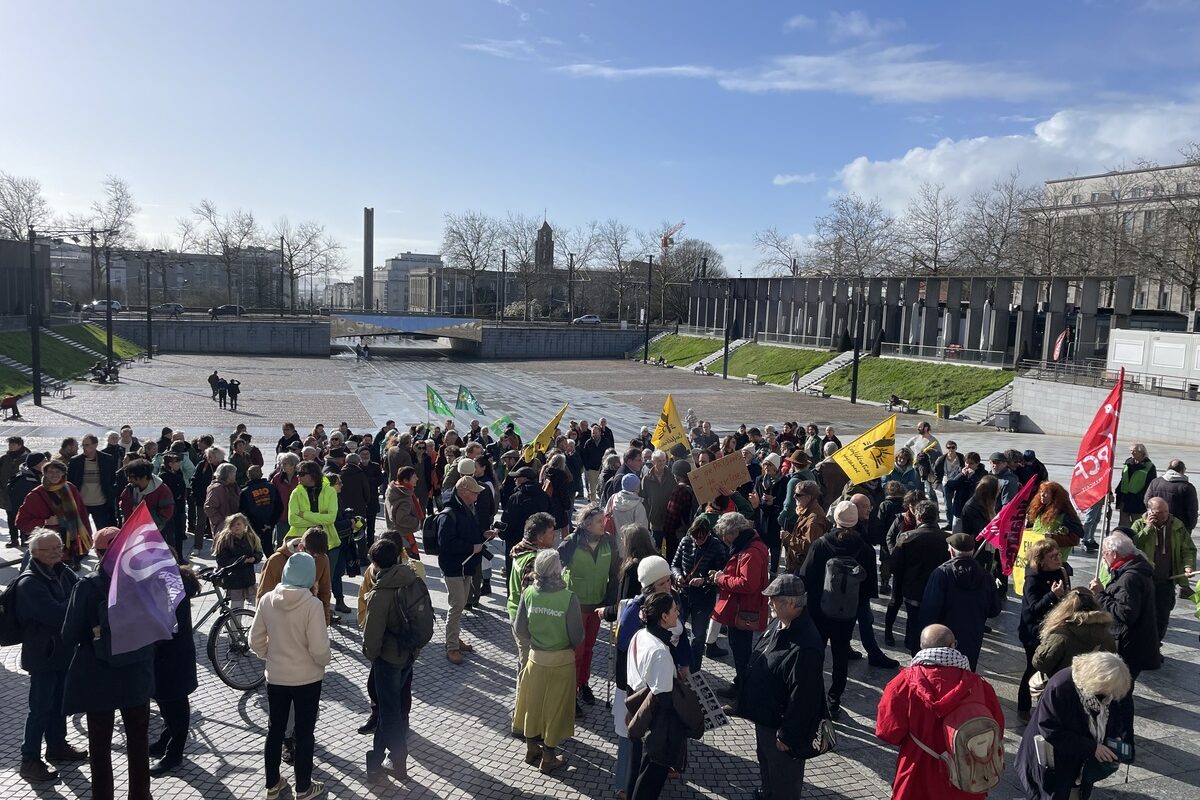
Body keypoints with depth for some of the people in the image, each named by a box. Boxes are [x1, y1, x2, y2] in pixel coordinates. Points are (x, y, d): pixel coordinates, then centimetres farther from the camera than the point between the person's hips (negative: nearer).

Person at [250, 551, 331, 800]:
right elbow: (319, 648, -21)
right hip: (307, 678, -4)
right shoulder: (312, 604, -22)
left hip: (275, 676, 4)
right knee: (304, 733, 12)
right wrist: (324, 661, 0)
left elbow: (255, 641, -1)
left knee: (275, 730, 19)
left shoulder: (267, 600, -9)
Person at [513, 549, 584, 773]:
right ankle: (548, 758, 27)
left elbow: (519, 629, -5)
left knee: (533, 703, 21)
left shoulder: (528, 593, -13)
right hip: (562, 660, -3)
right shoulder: (568, 597, -22)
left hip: (535, 658, 3)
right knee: (555, 707, 13)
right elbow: (577, 635, -15)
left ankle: (532, 749, 38)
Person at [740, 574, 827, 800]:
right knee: (765, 760, 31)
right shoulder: (778, 623, -4)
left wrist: (787, 735, -21)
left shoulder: (805, 646, -34)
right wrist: (751, 705, 20)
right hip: (765, 715, 9)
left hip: (781, 723, -9)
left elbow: (803, 697, -29)